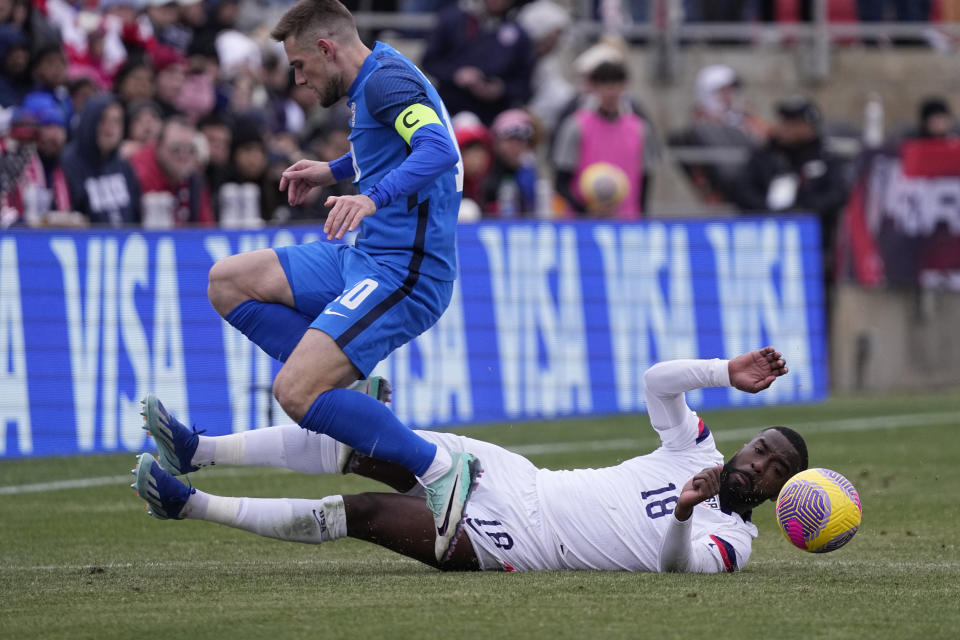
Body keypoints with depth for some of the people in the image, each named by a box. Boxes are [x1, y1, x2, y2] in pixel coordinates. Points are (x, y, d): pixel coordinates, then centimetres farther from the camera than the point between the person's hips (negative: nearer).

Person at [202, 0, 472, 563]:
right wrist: (335, 171, 38)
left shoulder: (387, 81, -15)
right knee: (229, 282, 10)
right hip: (364, 257, 11)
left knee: (295, 394, -22)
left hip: (402, 273, -11)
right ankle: (345, 392, 4)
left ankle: (441, 472, -15)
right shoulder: (375, 84, 16)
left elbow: (438, 149, -31)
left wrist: (374, 197, -44)